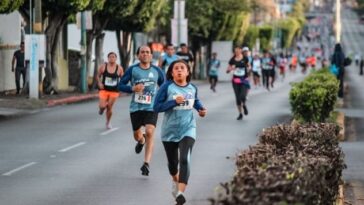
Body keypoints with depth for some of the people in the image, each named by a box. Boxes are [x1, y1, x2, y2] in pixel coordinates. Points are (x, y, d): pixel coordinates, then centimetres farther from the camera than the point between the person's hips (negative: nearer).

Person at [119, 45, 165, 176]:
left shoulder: (157, 71, 4)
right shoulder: (132, 70, 0)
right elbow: (120, 85, 2)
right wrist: (133, 88, -17)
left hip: (151, 108, -1)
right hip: (136, 107, 1)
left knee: (149, 132, -20)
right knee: (137, 135, 12)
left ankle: (146, 163, -19)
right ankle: (141, 141, 52)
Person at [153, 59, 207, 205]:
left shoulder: (192, 88, 2)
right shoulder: (167, 87, -9)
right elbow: (157, 107, -14)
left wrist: (201, 109, 4)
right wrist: (174, 102, -24)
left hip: (187, 130, 0)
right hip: (170, 131, 0)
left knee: (185, 160, -20)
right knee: (172, 161, 17)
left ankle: (180, 193, -26)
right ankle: (175, 180, 51)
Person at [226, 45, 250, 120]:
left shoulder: (245, 59, -1)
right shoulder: (232, 60, 1)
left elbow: (248, 66, 16)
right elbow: (227, 71, 4)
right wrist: (230, 69, -17)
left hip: (244, 80, -2)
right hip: (236, 80, 2)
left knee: (242, 96, -16)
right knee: (237, 98, 4)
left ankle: (244, 105, 19)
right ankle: (240, 113, 18)